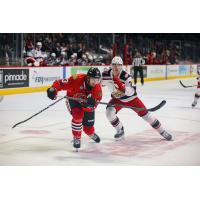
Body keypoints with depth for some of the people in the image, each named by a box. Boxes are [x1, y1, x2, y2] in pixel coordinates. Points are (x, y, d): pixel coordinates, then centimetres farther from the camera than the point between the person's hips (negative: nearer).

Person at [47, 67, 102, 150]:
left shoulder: (98, 88, -26)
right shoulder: (77, 79, -35)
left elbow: (93, 106, -26)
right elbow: (61, 83, -31)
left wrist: (91, 104, -49)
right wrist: (53, 89, -49)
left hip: (86, 101, 3)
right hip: (73, 99, -3)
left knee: (88, 127, 8)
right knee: (78, 115, -32)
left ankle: (92, 134, 49)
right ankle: (76, 138, -8)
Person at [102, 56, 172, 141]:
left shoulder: (125, 76, -29)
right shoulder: (105, 74, -18)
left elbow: (130, 92, -35)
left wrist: (123, 87, -54)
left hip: (130, 97, -3)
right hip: (117, 99, 3)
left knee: (145, 114, -5)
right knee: (109, 112, -22)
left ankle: (162, 131, 8)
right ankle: (120, 131, 3)